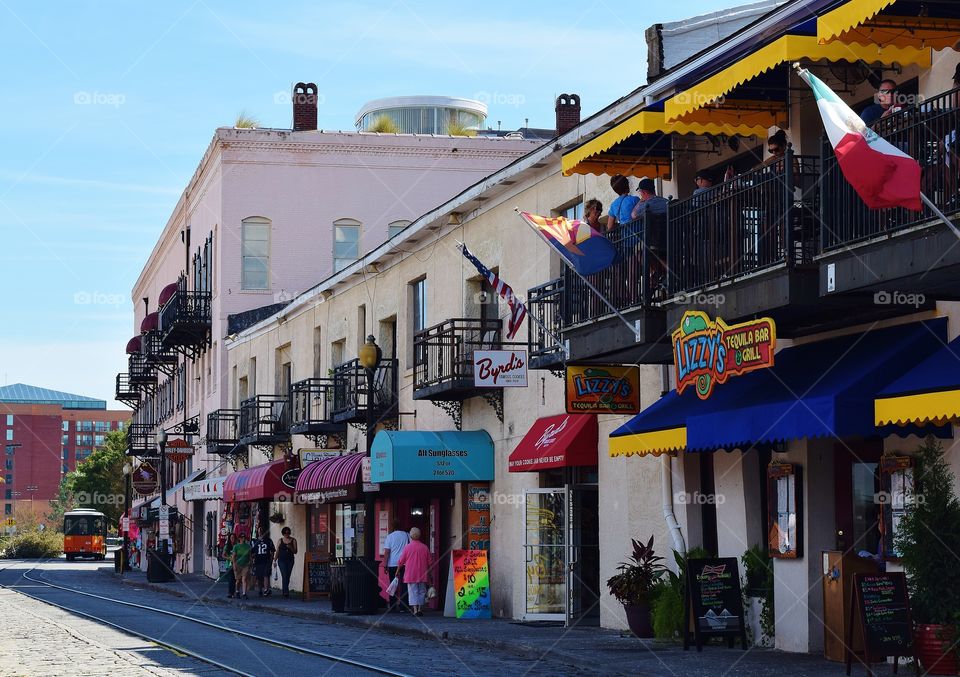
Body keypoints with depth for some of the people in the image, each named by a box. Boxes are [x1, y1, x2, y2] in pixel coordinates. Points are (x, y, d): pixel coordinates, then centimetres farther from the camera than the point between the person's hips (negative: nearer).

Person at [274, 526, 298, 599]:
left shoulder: (293, 540, 5)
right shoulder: (280, 540, 6)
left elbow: (295, 552, 3)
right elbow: (277, 551, 9)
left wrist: (291, 548, -15)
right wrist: (274, 560, 3)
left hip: (290, 560, 1)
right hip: (282, 560, -1)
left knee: (287, 576, 4)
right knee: (284, 576, -14)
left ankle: (285, 592, 14)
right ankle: (286, 592, -20)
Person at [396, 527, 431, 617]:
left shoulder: (407, 547, -5)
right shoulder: (425, 547, 1)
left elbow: (401, 561, 1)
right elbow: (429, 562, 7)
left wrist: (398, 571, 15)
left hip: (411, 575, -2)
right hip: (422, 575, 2)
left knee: (413, 592, -2)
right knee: (421, 592, 12)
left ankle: (415, 610, -11)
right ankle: (420, 609, 13)